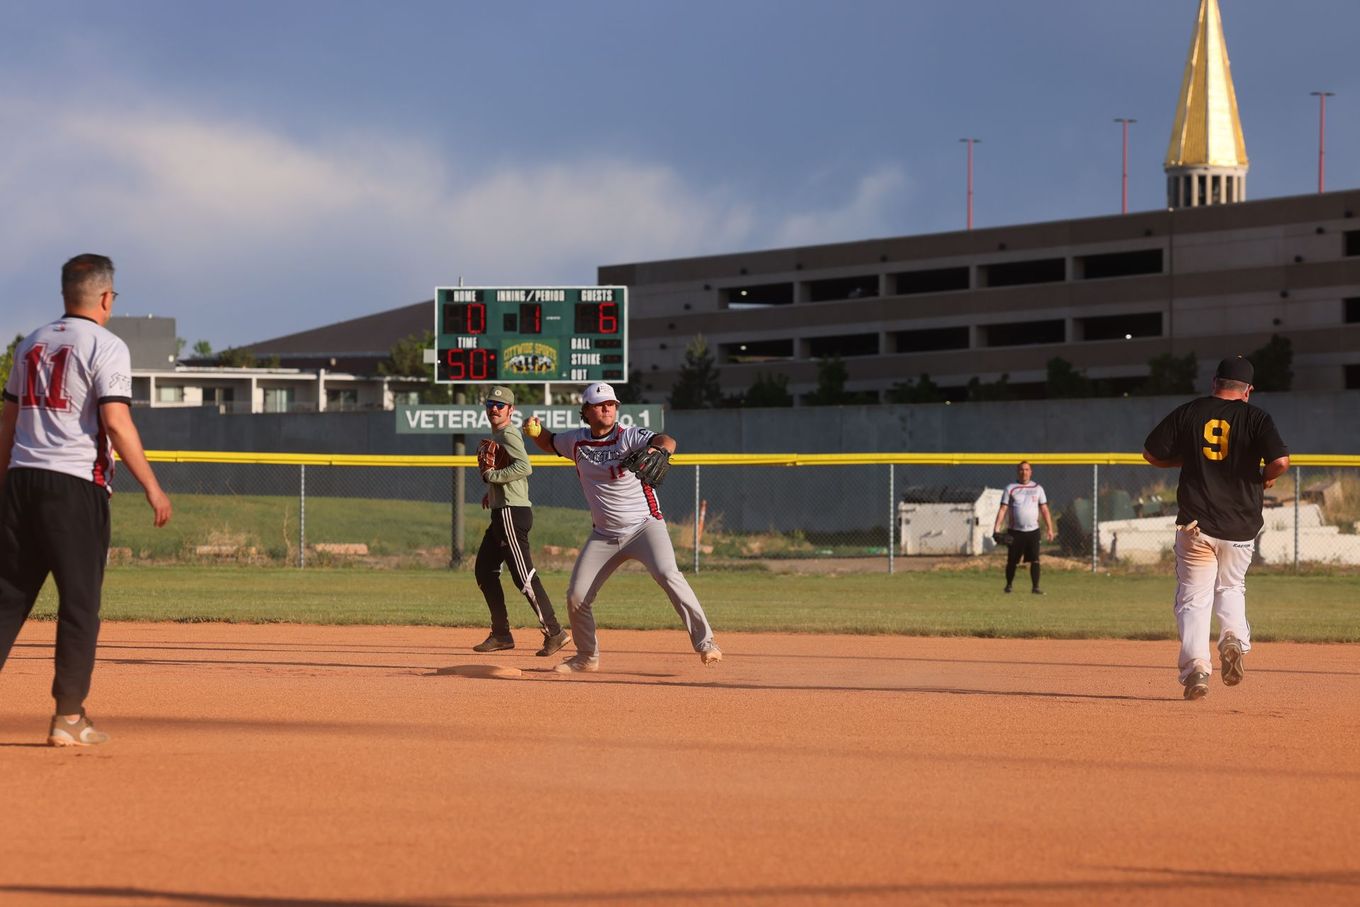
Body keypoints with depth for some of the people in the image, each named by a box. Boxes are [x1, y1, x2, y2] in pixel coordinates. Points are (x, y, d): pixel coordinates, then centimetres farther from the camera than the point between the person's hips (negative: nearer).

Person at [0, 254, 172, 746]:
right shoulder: (106, 346, -5)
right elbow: (116, 422, -15)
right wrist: (152, 487, -13)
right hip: (76, 484, -6)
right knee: (79, 603, 0)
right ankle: (68, 718, 0)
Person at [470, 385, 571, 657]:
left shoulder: (508, 434, -12)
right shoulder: (496, 435, 18)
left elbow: (524, 467, -27)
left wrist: (491, 475, -19)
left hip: (512, 512, -11)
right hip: (502, 513, 11)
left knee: (524, 576, -13)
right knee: (484, 571, 13)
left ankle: (554, 632, -13)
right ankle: (501, 634, 17)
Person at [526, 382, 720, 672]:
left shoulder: (629, 436, -13)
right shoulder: (577, 441, 3)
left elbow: (666, 441, -32)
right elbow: (549, 443, 23)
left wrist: (659, 450, -56)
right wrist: (535, 432, 0)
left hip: (645, 526, -5)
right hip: (603, 536, 5)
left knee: (667, 575, -28)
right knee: (576, 597, 3)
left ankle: (705, 641, -25)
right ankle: (587, 656, 25)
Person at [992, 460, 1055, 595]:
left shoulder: (1037, 488, 7)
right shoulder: (1010, 488, 3)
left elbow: (1044, 510, 8)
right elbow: (1003, 509, -2)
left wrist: (1050, 529, 1)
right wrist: (997, 528, -12)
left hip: (1032, 530, 1)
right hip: (1015, 531, -1)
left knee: (1035, 560, -9)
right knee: (1012, 561, 5)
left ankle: (1035, 587, -6)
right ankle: (1008, 585, 21)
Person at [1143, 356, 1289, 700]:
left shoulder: (1188, 413, 3)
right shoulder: (1256, 417, -2)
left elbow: (1152, 453, 6)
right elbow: (1281, 461, -15)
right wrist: (1267, 477, 6)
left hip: (1195, 526, 0)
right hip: (1240, 526, 0)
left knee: (1194, 597, 4)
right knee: (1231, 587, 23)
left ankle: (1196, 668, -12)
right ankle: (1234, 639, -4)